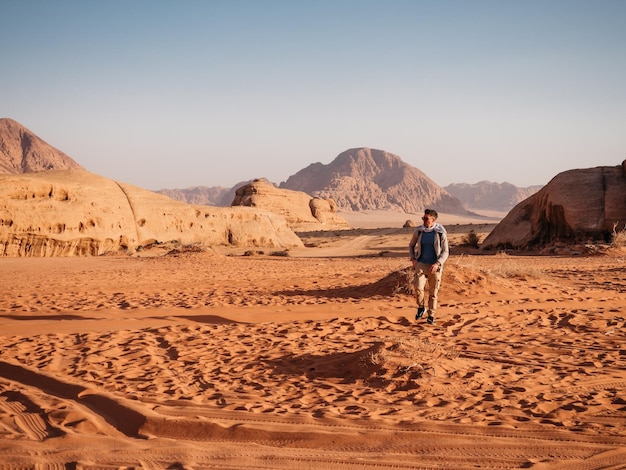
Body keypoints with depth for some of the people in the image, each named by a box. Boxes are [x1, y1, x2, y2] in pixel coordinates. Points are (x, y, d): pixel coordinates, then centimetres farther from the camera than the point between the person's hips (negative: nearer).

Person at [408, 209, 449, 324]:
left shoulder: (440, 232, -10)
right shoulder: (419, 231, -2)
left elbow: (445, 252, -7)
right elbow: (411, 246, 14)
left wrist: (437, 264, -21)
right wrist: (413, 259, -2)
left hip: (435, 266, -2)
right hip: (421, 264, 2)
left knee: (433, 292, 4)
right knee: (418, 288, -15)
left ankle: (431, 315, 20)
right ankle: (421, 308, 12)